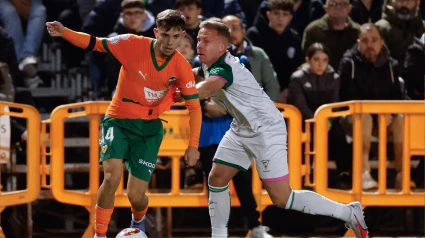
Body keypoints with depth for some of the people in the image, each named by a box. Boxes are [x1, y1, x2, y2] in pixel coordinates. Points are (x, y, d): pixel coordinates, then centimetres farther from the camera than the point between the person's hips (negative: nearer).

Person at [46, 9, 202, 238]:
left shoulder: (182, 67, -12)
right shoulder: (133, 45, -16)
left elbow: (194, 106, -4)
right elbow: (95, 43, -9)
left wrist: (193, 145, -12)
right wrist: (64, 32, -26)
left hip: (149, 127, 1)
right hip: (118, 120, -1)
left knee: (135, 196, -1)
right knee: (112, 177, -24)